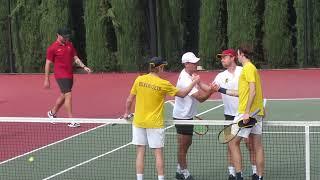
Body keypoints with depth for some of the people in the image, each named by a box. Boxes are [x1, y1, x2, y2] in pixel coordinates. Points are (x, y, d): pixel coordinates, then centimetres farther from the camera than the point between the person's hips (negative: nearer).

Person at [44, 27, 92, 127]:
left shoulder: (70, 45, 10)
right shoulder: (52, 48, -8)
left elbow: (75, 58, 14)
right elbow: (48, 64, -5)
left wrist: (84, 67, -1)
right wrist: (46, 79, -7)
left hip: (69, 75, 7)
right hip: (61, 76, -7)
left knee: (63, 96, 18)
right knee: (68, 96, -15)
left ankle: (52, 113, 40)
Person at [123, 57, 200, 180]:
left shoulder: (139, 80, -3)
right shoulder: (164, 84, -10)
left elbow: (129, 100, 2)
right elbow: (182, 94, 1)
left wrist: (127, 113, 20)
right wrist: (194, 82, 14)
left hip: (138, 122, 3)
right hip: (155, 123, -3)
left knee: (140, 152, 6)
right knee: (158, 153, 4)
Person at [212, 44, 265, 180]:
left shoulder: (248, 68, -10)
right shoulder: (251, 68, 19)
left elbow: (252, 91, -19)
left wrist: (247, 112, -23)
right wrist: (221, 90, 24)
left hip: (247, 112, -9)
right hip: (257, 112, 9)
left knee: (233, 142, -3)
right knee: (257, 145, 8)